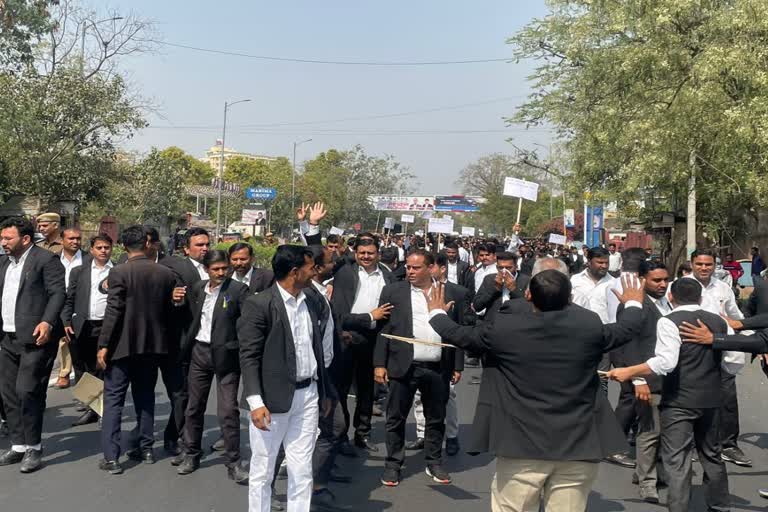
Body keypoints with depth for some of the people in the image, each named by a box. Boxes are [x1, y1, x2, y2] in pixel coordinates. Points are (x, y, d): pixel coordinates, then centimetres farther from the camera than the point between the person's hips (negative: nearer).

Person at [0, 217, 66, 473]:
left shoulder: (46, 259, -7)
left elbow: (58, 293, -13)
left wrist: (47, 322, -25)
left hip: (35, 338, -8)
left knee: (27, 391, -9)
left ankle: (34, 449, 4)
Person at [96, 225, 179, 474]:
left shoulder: (119, 272, -12)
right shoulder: (166, 274, -1)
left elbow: (113, 312, -15)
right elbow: (169, 311, 5)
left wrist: (103, 345, -10)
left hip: (123, 345, -4)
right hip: (153, 344, 4)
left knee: (113, 399, 2)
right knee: (145, 396, 17)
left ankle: (111, 457, 0)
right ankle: (146, 448, 23)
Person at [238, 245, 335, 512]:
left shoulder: (315, 303, 9)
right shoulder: (258, 305, -10)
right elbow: (249, 356, -12)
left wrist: (325, 392, 16)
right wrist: (256, 402, -18)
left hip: (308, 395, 5)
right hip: (272, 399, -5)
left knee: (302, 470, 11)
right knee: (263, 470, 8)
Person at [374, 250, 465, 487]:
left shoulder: (454, 294, 4)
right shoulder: (393, 292, 2)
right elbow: (383, 329, 0)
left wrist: (458, 366, 4)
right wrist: (380, 364, -5)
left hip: (438, 368, 1)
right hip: (403, 366, -1)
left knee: (436, 419, 13)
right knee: (396, 418, 6)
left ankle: (434, 463, 28)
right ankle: (393, 464, 20)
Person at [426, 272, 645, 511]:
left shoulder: (503, 327, -9)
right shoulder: (589, 326, -4)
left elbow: (457, 334, 7)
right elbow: (626, 329, 16)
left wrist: (437, 313, 29)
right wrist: (634, 304, 39)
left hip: (522, 447, -1)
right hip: (578, 447, 2)